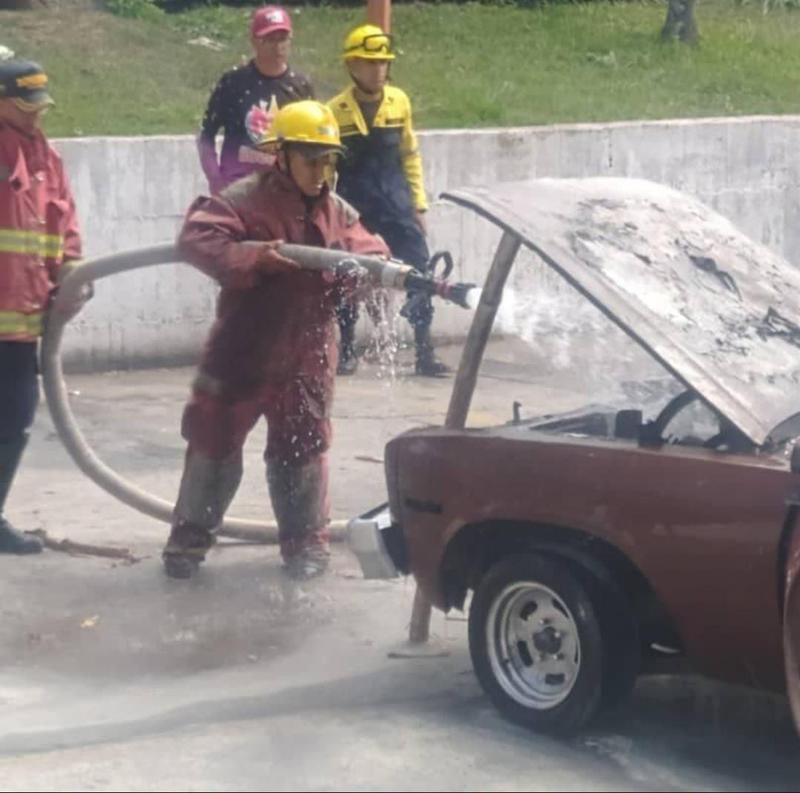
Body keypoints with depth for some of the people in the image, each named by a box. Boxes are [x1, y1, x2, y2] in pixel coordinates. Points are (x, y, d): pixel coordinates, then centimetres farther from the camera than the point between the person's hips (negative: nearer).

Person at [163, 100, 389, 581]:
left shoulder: (339, 214, 5)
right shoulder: (245, 200, -12)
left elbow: (371, 255, 1)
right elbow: (196, 238, -23)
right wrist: (253, 257, -34)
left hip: (306, 360, 3)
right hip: (239, 355, -3)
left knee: (302, 451, 11)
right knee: (214, 443, 6)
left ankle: (306, 541, 25)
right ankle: (190, 538, 19)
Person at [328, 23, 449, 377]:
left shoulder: (399, 102, 4)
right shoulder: (336, 111, -5)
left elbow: (410, 156, 12)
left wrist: (418, 204, 10)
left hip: (396, 203, 2)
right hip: (353, 206, -2)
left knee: (420, 274, -6)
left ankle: (424, 353, 0)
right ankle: (345, 352, 22)